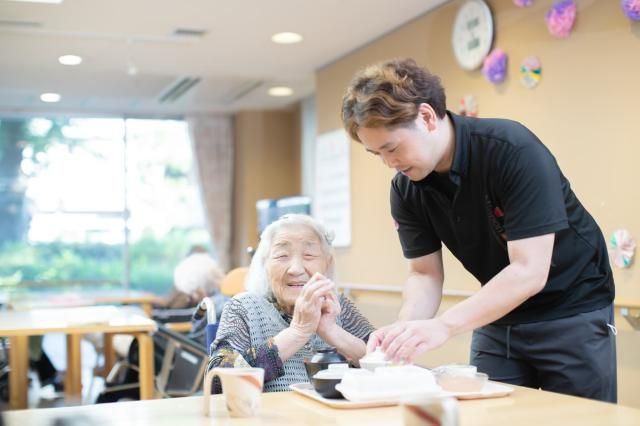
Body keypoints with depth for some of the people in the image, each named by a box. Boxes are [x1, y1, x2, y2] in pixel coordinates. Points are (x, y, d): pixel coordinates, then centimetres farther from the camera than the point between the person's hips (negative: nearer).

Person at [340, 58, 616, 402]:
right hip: (500, 315, 5)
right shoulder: (406, 190, -9)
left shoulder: (513, 151, -27)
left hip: (572, 310, -5)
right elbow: (425, 275, -3)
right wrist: (403, 330, -23)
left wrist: (444, 326, -37)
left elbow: (529, 271, -31)